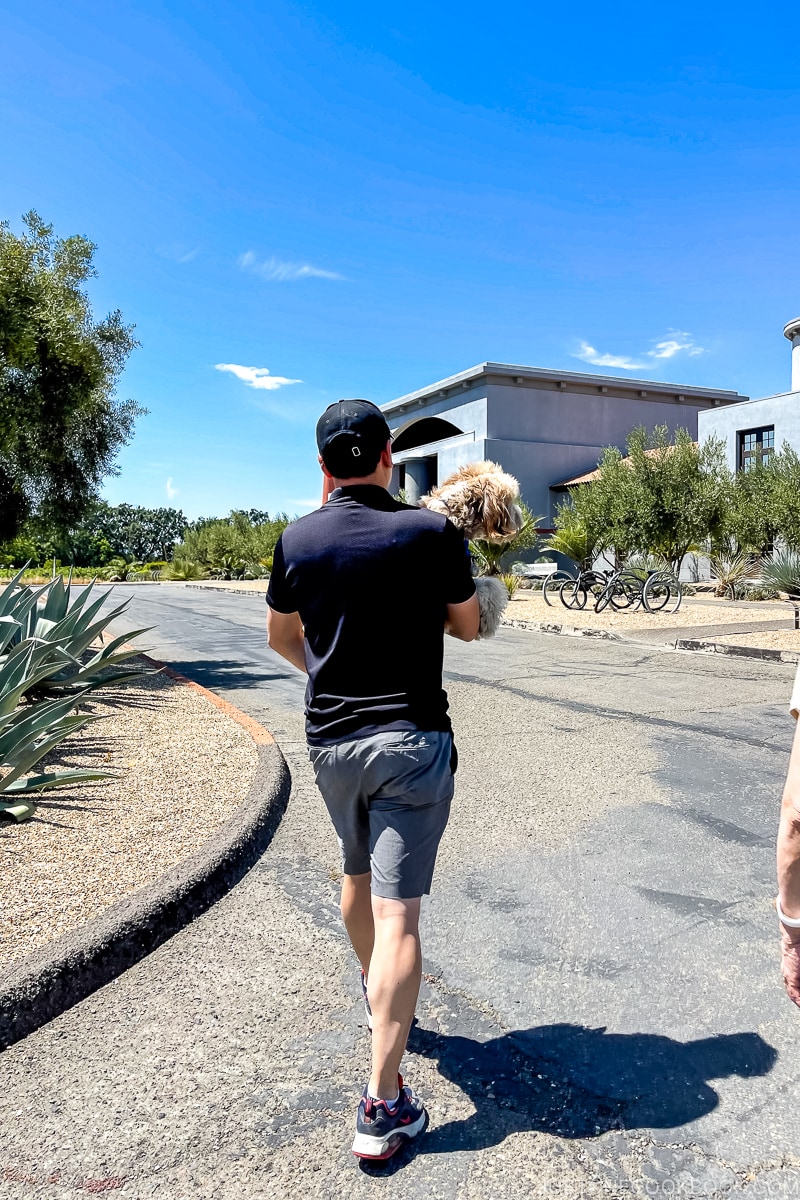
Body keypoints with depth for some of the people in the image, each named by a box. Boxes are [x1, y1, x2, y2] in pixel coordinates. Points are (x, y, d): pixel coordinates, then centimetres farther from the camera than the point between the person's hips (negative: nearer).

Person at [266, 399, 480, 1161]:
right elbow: (467, 627, 4)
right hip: (410, 739, -4)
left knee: (357, 876, 26)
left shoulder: (297, 541, -1)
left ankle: (376, 996, 50)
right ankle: (384, 1106, 2)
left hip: (329, 739, 4)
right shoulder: (431, 533, -10)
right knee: (397, 913, -2)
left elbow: (281, 636, 14)